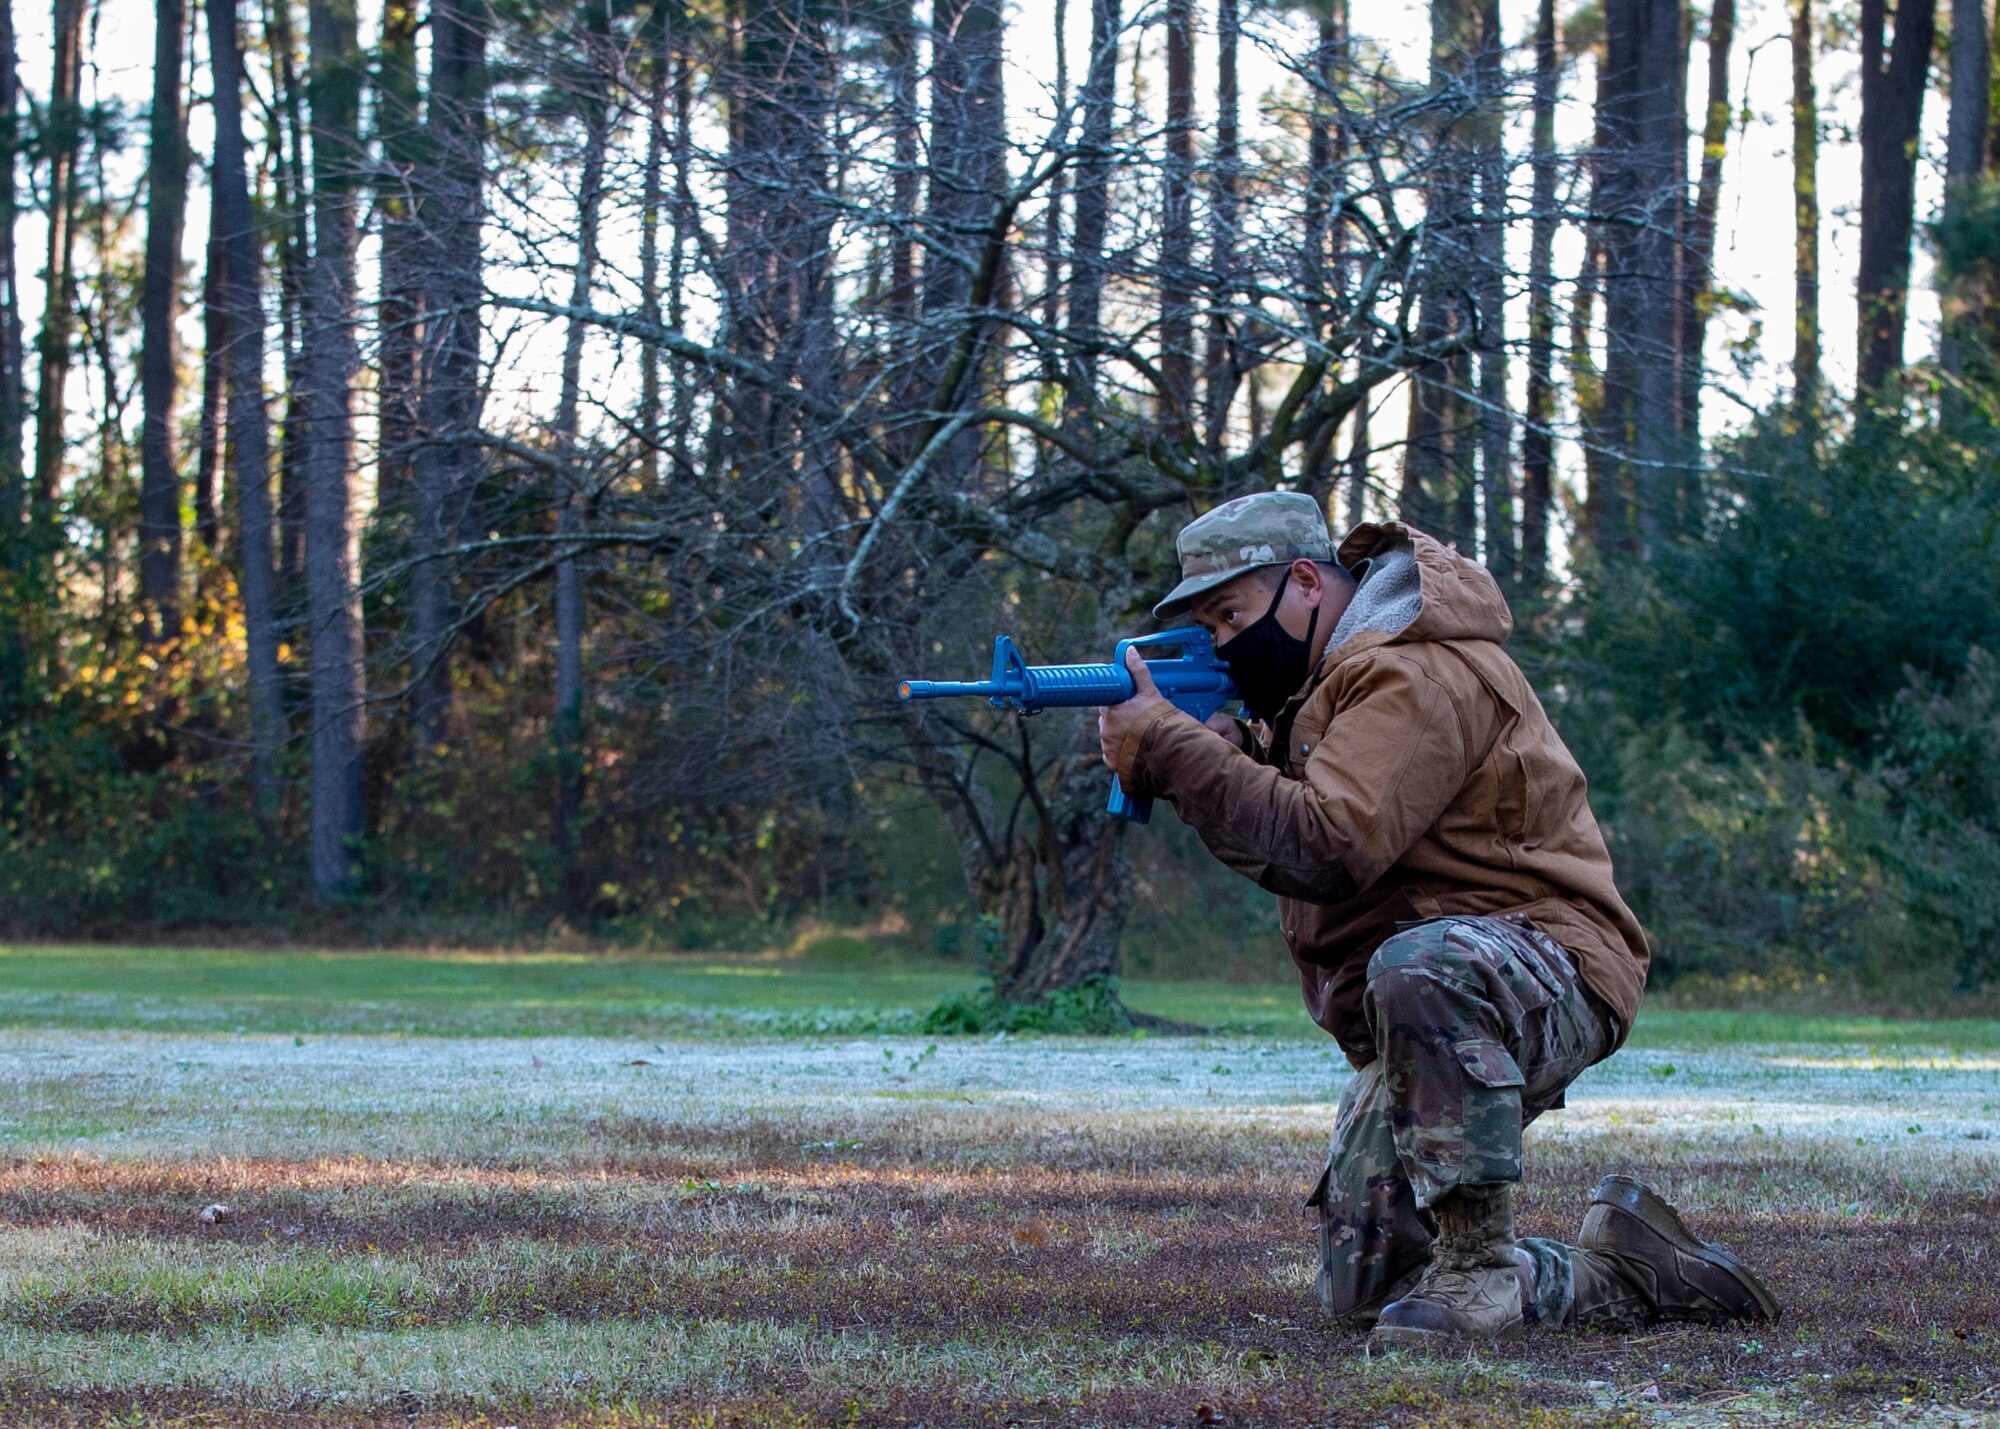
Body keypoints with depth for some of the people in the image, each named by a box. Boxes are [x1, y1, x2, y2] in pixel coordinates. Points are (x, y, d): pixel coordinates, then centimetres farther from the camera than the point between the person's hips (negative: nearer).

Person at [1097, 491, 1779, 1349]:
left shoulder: (1416, 673, -17)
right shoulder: (1321, 680, 15)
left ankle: (1478, 1261, -32)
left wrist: (1167, 749, -24)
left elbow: (1329, 847, -29)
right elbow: (1280, 860, 10)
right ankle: (1619, 1276, 16)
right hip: (1417, 1024, 10)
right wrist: (1218, 748, -7)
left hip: (1550, 980, -10)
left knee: (1418, 968, -44)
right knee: (1359, 1292, 3)